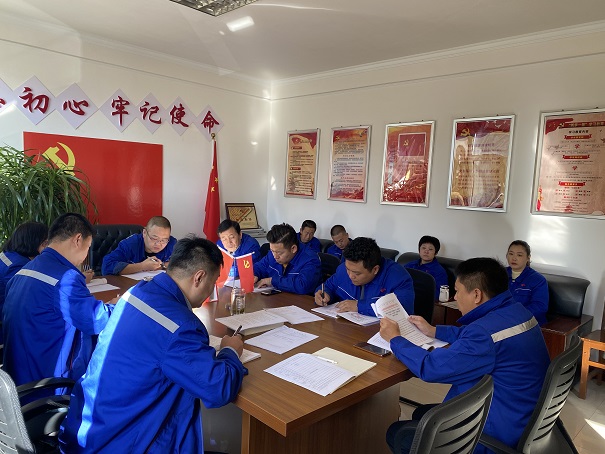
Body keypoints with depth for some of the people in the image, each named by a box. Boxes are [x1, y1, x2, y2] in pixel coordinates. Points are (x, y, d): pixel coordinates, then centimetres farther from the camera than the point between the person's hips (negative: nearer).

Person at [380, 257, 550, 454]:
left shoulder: (487, 332, -32)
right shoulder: (517, 311, -1)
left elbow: (429, 368, -24)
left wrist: (394, 338, -9)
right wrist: (433, 331, 16)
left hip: (498, 437, -10)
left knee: (397, 433, 1)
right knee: (421, 414, 22)